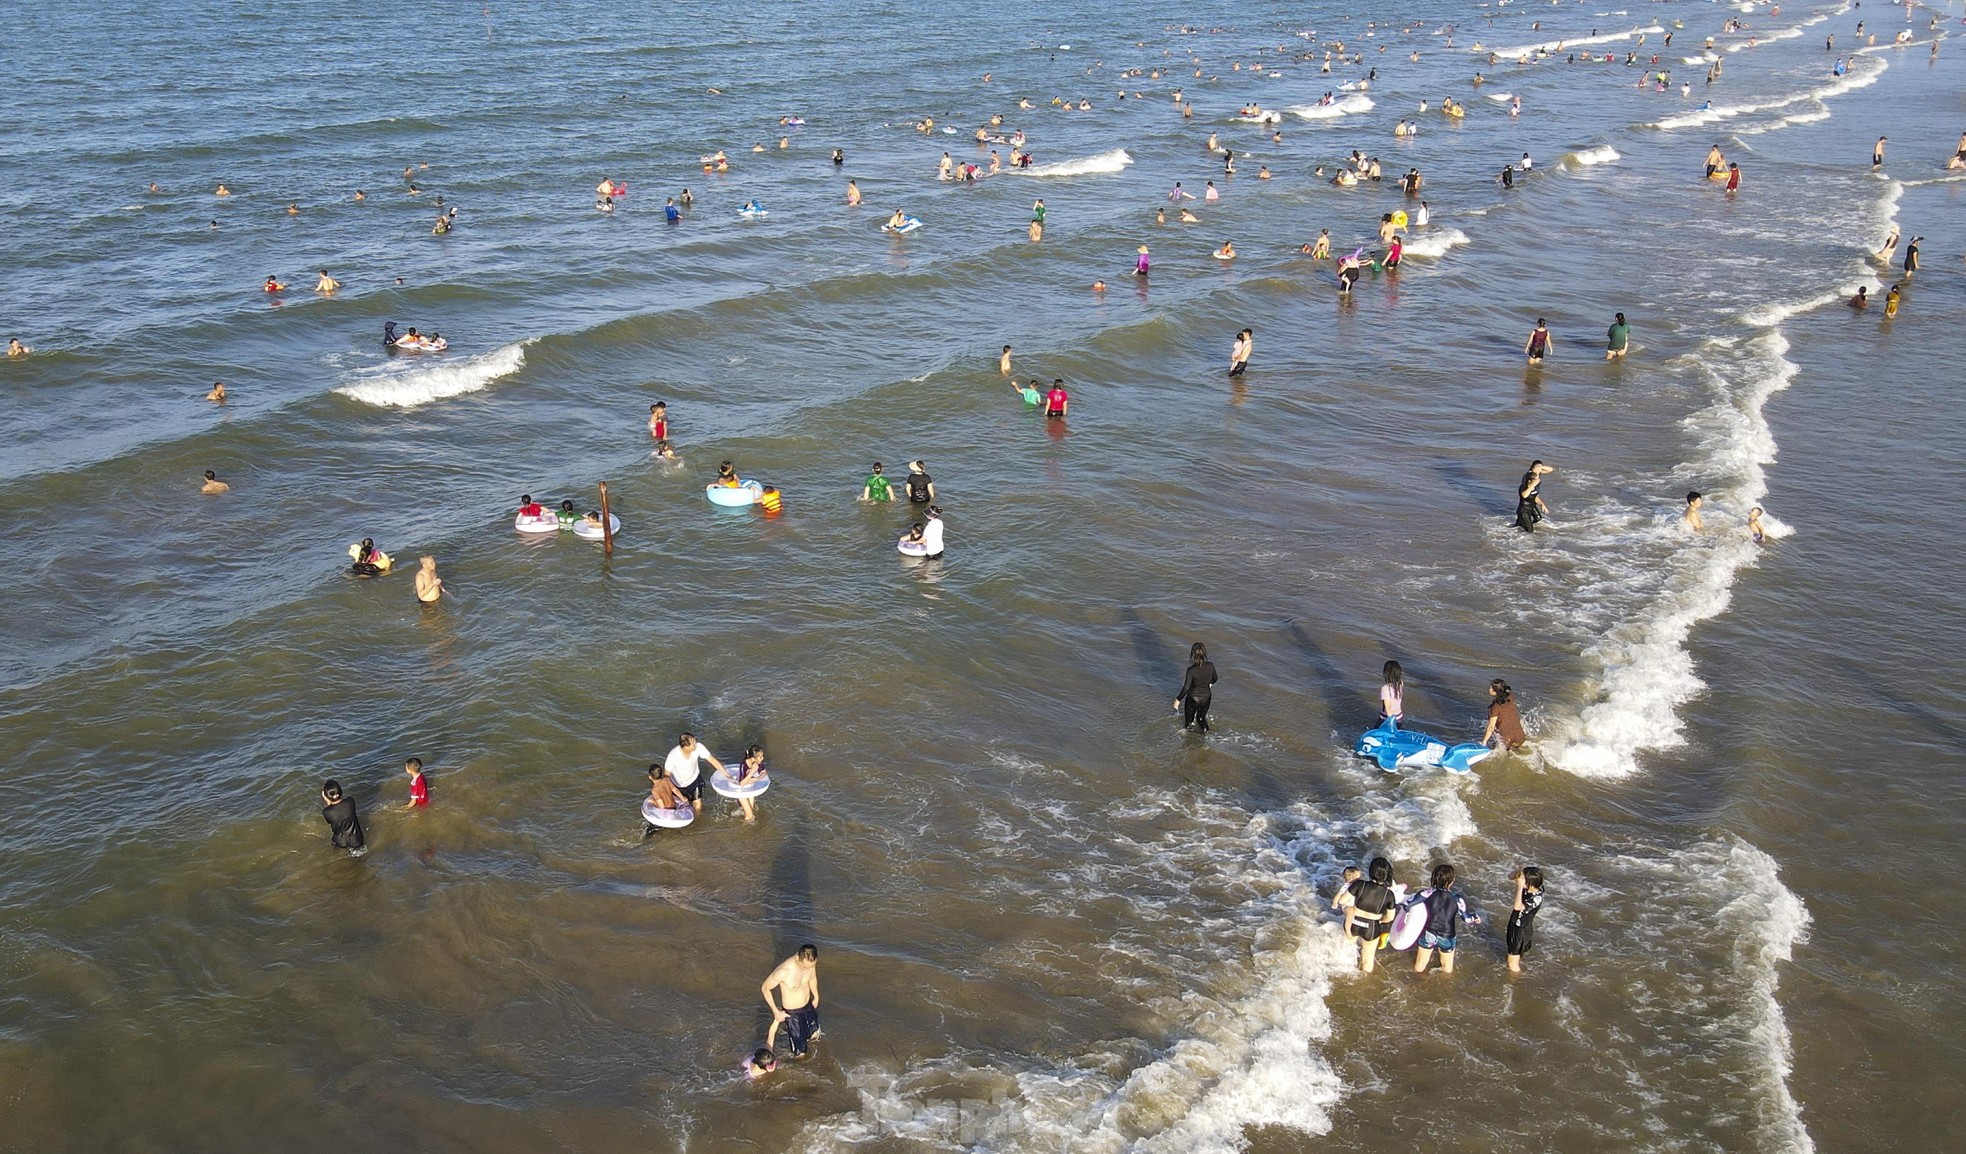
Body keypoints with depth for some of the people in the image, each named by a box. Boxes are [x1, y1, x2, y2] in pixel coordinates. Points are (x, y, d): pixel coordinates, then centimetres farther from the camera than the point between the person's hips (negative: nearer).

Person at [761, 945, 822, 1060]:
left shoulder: (810, 962, -19)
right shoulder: (783, 972, -36)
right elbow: (765, 988, -19)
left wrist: (816, 997, 19)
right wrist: (776, 1012, -13)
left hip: (808, 1006, 6)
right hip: (792, 1013, -6)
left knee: (814, 1035, 29)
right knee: (800, 1054, 3)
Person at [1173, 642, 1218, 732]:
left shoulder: (1191, 670, -29)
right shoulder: (1210, 666, -17)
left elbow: (1186, 688, -24)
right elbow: (1214, 678, 2)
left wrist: (1178, 699, -10)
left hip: (1193, 698, -3)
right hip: (1206, 697, 3)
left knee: (1189, 719, 23)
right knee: (1201, 718, 28)